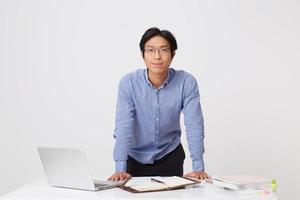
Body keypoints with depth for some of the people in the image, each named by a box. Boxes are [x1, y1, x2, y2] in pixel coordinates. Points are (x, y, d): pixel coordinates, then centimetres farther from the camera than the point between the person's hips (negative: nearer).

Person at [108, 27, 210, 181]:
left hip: (170, 155, 0)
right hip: (136, 157, 0)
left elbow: (194, 125, -19)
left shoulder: (187, 82, -17)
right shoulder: (128, 83, -18)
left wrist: (198, 168, -27)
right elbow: (123, 127, -23)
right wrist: (120, 169, -32)